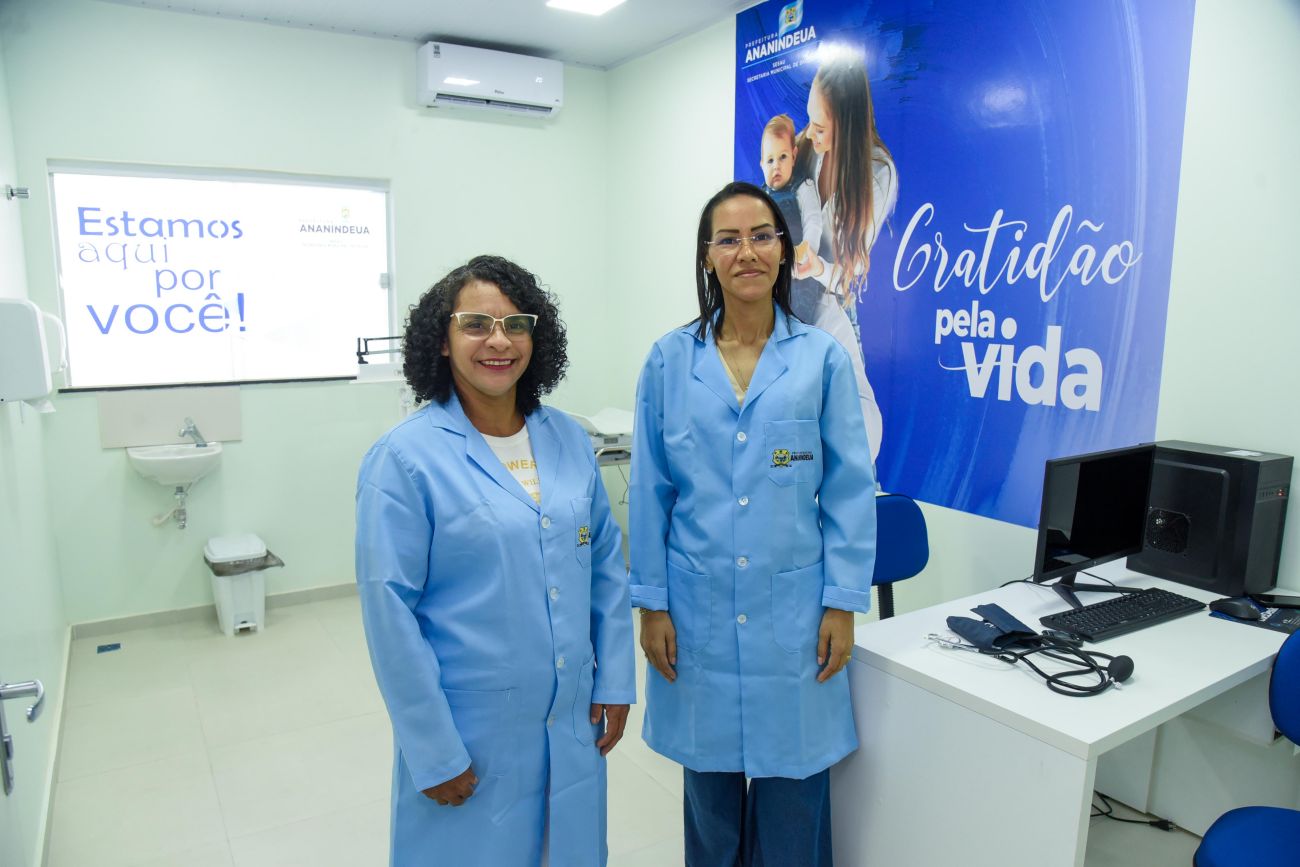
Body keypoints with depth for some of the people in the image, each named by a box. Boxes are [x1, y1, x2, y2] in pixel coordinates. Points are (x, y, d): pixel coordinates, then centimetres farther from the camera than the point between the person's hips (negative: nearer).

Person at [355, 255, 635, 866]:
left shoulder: (568, 440, 1)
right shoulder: (404, 459, -14)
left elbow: (606, 566, 6)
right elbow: (390, 610, -13)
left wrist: (615, 681, 5)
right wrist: (433, 751, -11)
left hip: (573, 726, 5)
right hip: (471, 736, -4)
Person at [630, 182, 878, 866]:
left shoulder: (822, 358, -2)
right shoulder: (670, 360, 0)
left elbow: (849, 489, -1)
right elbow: (650, 490, 2)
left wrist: (843, 604, -4)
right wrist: (652, 604, 0)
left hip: (794, 612, 0)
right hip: (698, 612, 1)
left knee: (793, 796, 12)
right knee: (710, 790, 16)